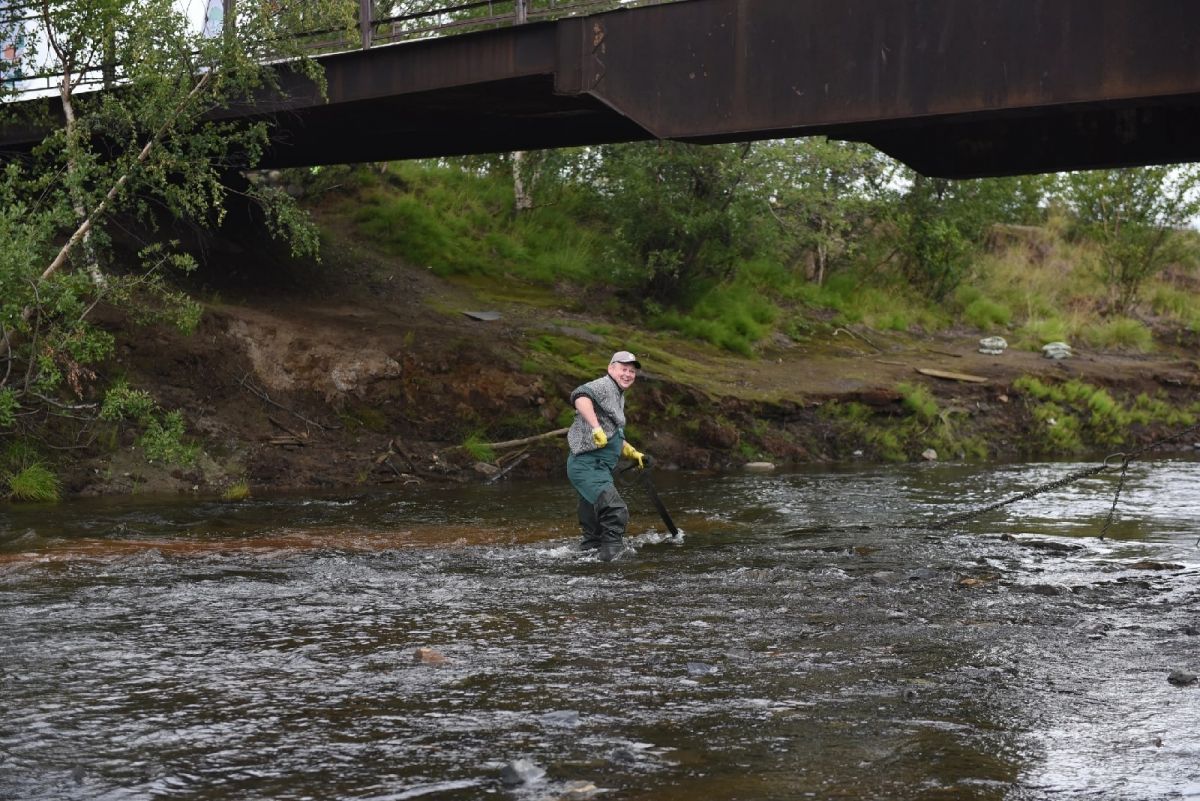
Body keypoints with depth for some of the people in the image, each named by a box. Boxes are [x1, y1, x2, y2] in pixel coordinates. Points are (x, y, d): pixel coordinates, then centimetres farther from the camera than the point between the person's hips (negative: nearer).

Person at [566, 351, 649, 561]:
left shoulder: (618, 396, 24)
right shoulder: (604, 385, -8)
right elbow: (580, 396, -32)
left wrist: (634, 454, 28)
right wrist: (596, 427, -40)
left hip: (599, 469, 11)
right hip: (587, 465, -11)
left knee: (594, 532, 15)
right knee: (616, 512, -26)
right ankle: (613, 553, -28)